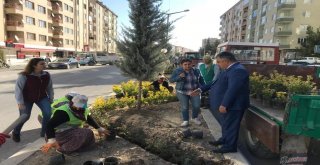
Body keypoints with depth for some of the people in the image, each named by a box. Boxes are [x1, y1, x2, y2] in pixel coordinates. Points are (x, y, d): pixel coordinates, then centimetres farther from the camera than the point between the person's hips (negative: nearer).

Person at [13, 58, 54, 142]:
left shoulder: (46, 75, -11)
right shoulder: (24, 76, -23)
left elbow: (49, 88, 0)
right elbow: (18, 89, -19)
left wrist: (51, 99, 4)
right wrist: (20, 102, -21)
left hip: (41, 97, 3)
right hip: (27, 98, -3)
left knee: (48, 113, -15)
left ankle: (44, 132, 4)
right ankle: (16, 132, 30)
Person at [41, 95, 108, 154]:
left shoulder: (83, 110, 1)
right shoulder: (63, 112, -26)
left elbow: (89, 119, 19)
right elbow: (50, 125, -31)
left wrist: (99, 128, 17)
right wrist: (51, 140, -43)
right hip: (60, 134, -9)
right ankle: (62, 149, -13)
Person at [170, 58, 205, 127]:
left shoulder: (196, 71, -2)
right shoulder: (177, 71, -9)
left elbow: (201, 80, 10)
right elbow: (171, 80, -9)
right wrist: (179, 77, -23)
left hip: (194, 92, 2)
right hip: (182, 92, -2)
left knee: (197, 106, 0)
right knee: (184, 107, 1)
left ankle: (195, 118, 24)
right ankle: (185, 120, 19)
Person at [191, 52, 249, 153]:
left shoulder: (238, 70, -22)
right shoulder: (230, 69, 13)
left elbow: (232, 89, -29)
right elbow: (217, 82, 17)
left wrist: (224, 105, -28)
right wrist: (201, 89, 16)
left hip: (233, 105, -10)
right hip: (227, 103, 10)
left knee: (230, 125, 3)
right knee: (226, 124, 22)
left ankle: (230, 146, 17)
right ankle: (224, 140, 38)